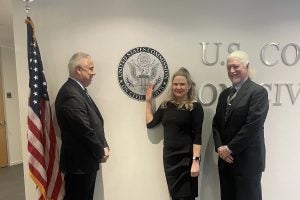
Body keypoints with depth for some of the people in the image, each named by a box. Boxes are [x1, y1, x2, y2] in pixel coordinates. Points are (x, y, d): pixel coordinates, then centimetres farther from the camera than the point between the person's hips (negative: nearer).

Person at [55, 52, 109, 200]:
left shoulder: (78, 91, 10)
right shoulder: (71, 94, -22)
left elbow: (94, 123, 12)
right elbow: (85, 131, -24)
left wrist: (103, 146, 2)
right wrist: (100, 153, -10)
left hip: (86, 160, 10)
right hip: (79, 162, -10)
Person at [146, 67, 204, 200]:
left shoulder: (195, 107, -6)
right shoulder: (166, 105, 7)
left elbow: (197, 136, -11)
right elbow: (150, 123, 5)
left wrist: (196, 160, -17)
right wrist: (148, 101, 6)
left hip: (186, 158, -4)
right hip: (169, 157, 5)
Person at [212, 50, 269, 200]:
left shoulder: (258, 92, -10)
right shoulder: (224, 94, 12)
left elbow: (253, 126, -19)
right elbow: (216, 123, 10)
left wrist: (230, 148, -14)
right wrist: (220, 147, -4)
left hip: (247, 160, -6)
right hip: (225, 159, 6)